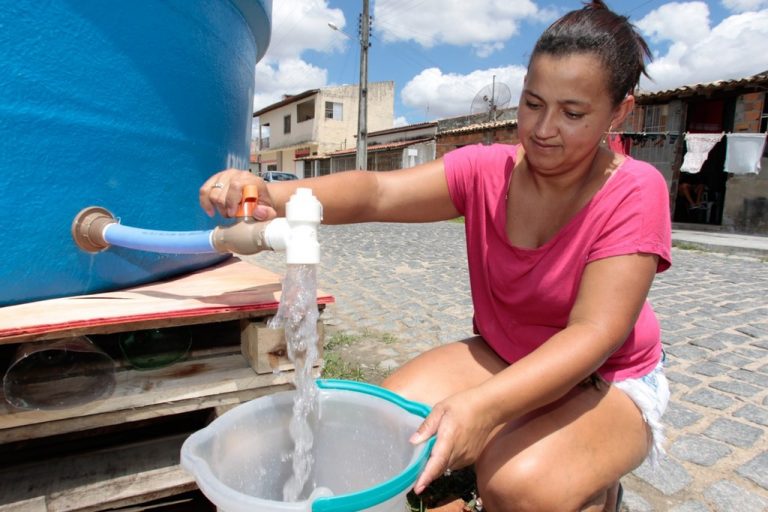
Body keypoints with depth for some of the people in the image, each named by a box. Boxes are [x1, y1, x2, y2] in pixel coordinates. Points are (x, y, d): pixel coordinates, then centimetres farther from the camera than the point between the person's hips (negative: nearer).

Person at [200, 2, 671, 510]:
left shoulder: (634, 191, -20)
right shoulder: (487, 170, -11)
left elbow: (594, 333, -28)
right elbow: (377, 192, -25)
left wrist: (482, 406, -42)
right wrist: (273, 194, -43)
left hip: (608, 382, -2)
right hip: (502, 359, 3)